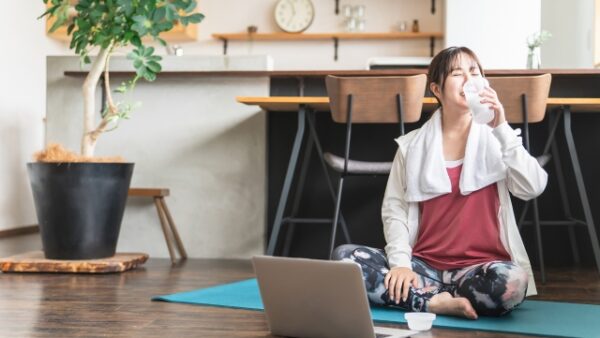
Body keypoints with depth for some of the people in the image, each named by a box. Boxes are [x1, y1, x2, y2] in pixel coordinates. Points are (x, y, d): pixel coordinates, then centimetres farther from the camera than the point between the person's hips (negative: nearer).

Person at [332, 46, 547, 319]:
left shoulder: (495, 138, 5)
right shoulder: (412, 145, 9)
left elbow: (532, 189, -10)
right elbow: (394, 208, 6)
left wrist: (501, 128, -17)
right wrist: (401, 263, -10)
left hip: (479, 267, -2)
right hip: (425, 265, 2)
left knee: (512, 281, -37)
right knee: (344, 256, -21)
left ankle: (418, 296, -15)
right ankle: (438, 302, -24)